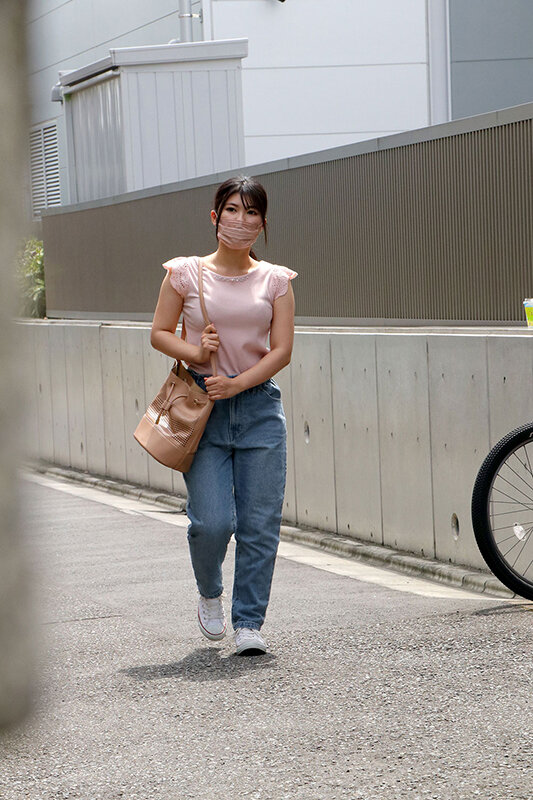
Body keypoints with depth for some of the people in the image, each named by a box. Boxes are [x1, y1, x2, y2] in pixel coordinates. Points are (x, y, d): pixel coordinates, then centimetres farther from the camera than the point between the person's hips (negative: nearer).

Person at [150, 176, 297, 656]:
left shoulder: (275, 280, 6)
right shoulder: (186, 273, 4)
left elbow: (282, 350, 0)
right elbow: (160, 333, 8)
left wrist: (236, 383, -14)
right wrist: (195, 354, -12)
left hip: (259, 404, 1)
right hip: (202, 404, -1)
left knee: (260, 523, -3)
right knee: (213, 521, -10)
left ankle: (249, 622, 9)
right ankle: (209, 593, 21)